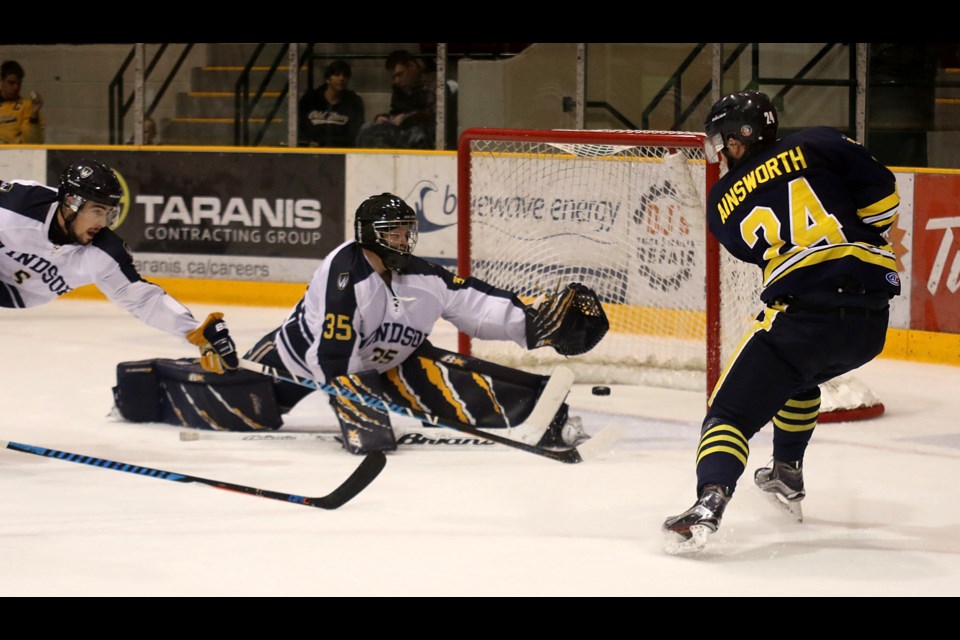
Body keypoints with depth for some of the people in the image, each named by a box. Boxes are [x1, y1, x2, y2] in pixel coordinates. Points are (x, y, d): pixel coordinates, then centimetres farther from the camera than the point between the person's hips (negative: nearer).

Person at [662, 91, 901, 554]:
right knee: (799, 375, 34)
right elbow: (882, 196, 4)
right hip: (871, 323, 4)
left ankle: (710, 500, -26)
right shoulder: (819, 146, 10)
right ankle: (787, 476, 40)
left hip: (803, 315, -4)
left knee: (732, 411, -1)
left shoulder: (723, 203, 13)